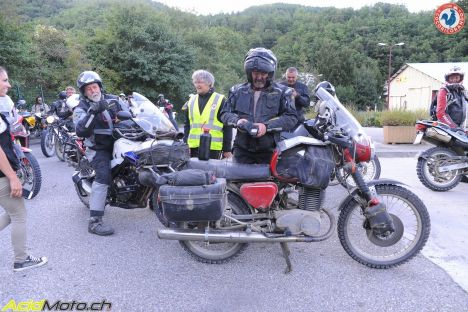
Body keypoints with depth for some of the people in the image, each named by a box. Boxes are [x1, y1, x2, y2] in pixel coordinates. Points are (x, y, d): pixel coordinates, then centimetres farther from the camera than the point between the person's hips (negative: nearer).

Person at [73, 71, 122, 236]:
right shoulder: (81, 109, -4)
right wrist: (93, 112, -33)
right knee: (104, 174, -27)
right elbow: (81, 131, -23)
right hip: (98, 148, -6)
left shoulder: (112, 99, 10)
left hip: (118, 142, 7)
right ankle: (94, 221, -27)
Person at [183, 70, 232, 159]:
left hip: (213, 148, -4)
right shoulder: (191, 101, 14)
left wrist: (227, 149, -5)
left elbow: (227, 127, -2)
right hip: (194, 147, 4)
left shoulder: (220, 100, 0)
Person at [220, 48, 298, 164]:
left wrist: (267, 126, -18)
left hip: (269, 151, -2)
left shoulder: (282, 92, 3)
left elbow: (291, 118, -4)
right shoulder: (237, 91, 12)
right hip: (242, 150, 2)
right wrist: (237, 121, -11)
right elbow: (225, 113, 13)